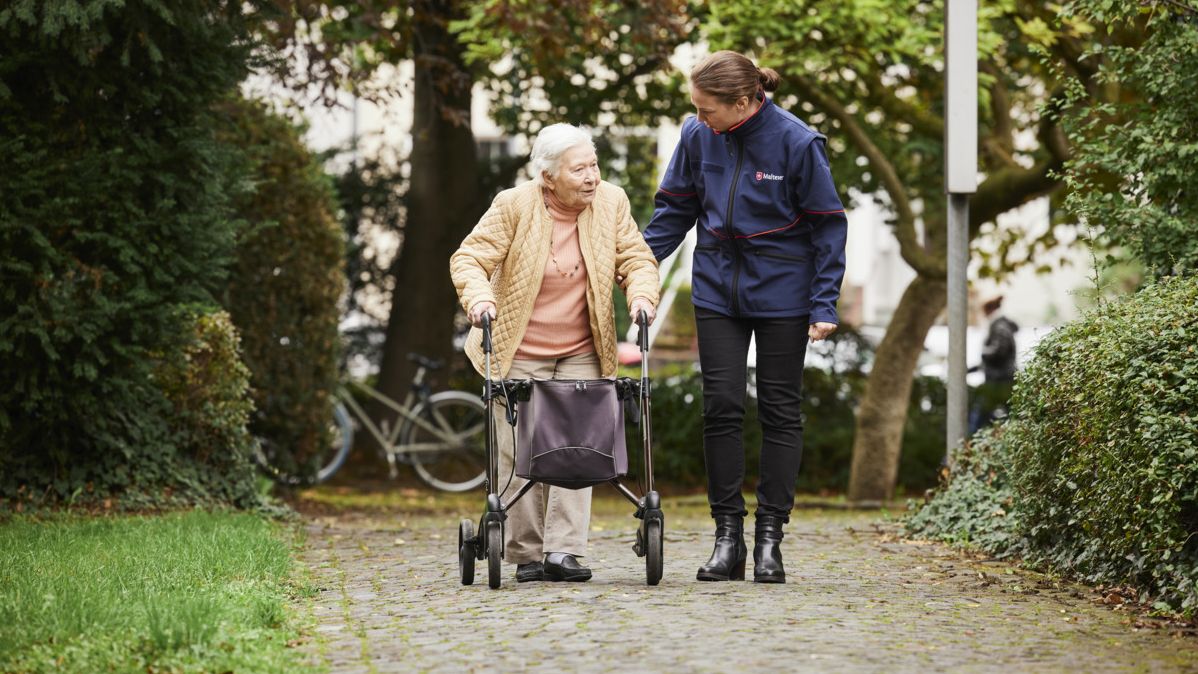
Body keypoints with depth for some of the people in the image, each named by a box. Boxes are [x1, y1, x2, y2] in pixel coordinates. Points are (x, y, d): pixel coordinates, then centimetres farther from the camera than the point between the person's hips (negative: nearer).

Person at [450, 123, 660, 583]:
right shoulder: (513, 205, -12)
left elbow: (637, 260, 3)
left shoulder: (611, 202, -2)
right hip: (519, 355, -2)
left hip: (582, 355, 2)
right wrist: (478, 297, -30)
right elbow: (469, 259, -10)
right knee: (520, 452, -1)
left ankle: (563, 551, -4)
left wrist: (642, 295, -18)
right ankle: (526, 554, 7)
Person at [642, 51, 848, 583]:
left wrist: (824, 305, -11)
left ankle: (770, 538, 10)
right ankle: (727, 536, 6)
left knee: (779, 411, 4)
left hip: (781, 294, -3)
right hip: (717, 292, 3)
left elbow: (828, 225, -8)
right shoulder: (697, 136, -6)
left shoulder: (797, 143, -15)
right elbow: (675, 209, 8)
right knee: (721, 407, -1)